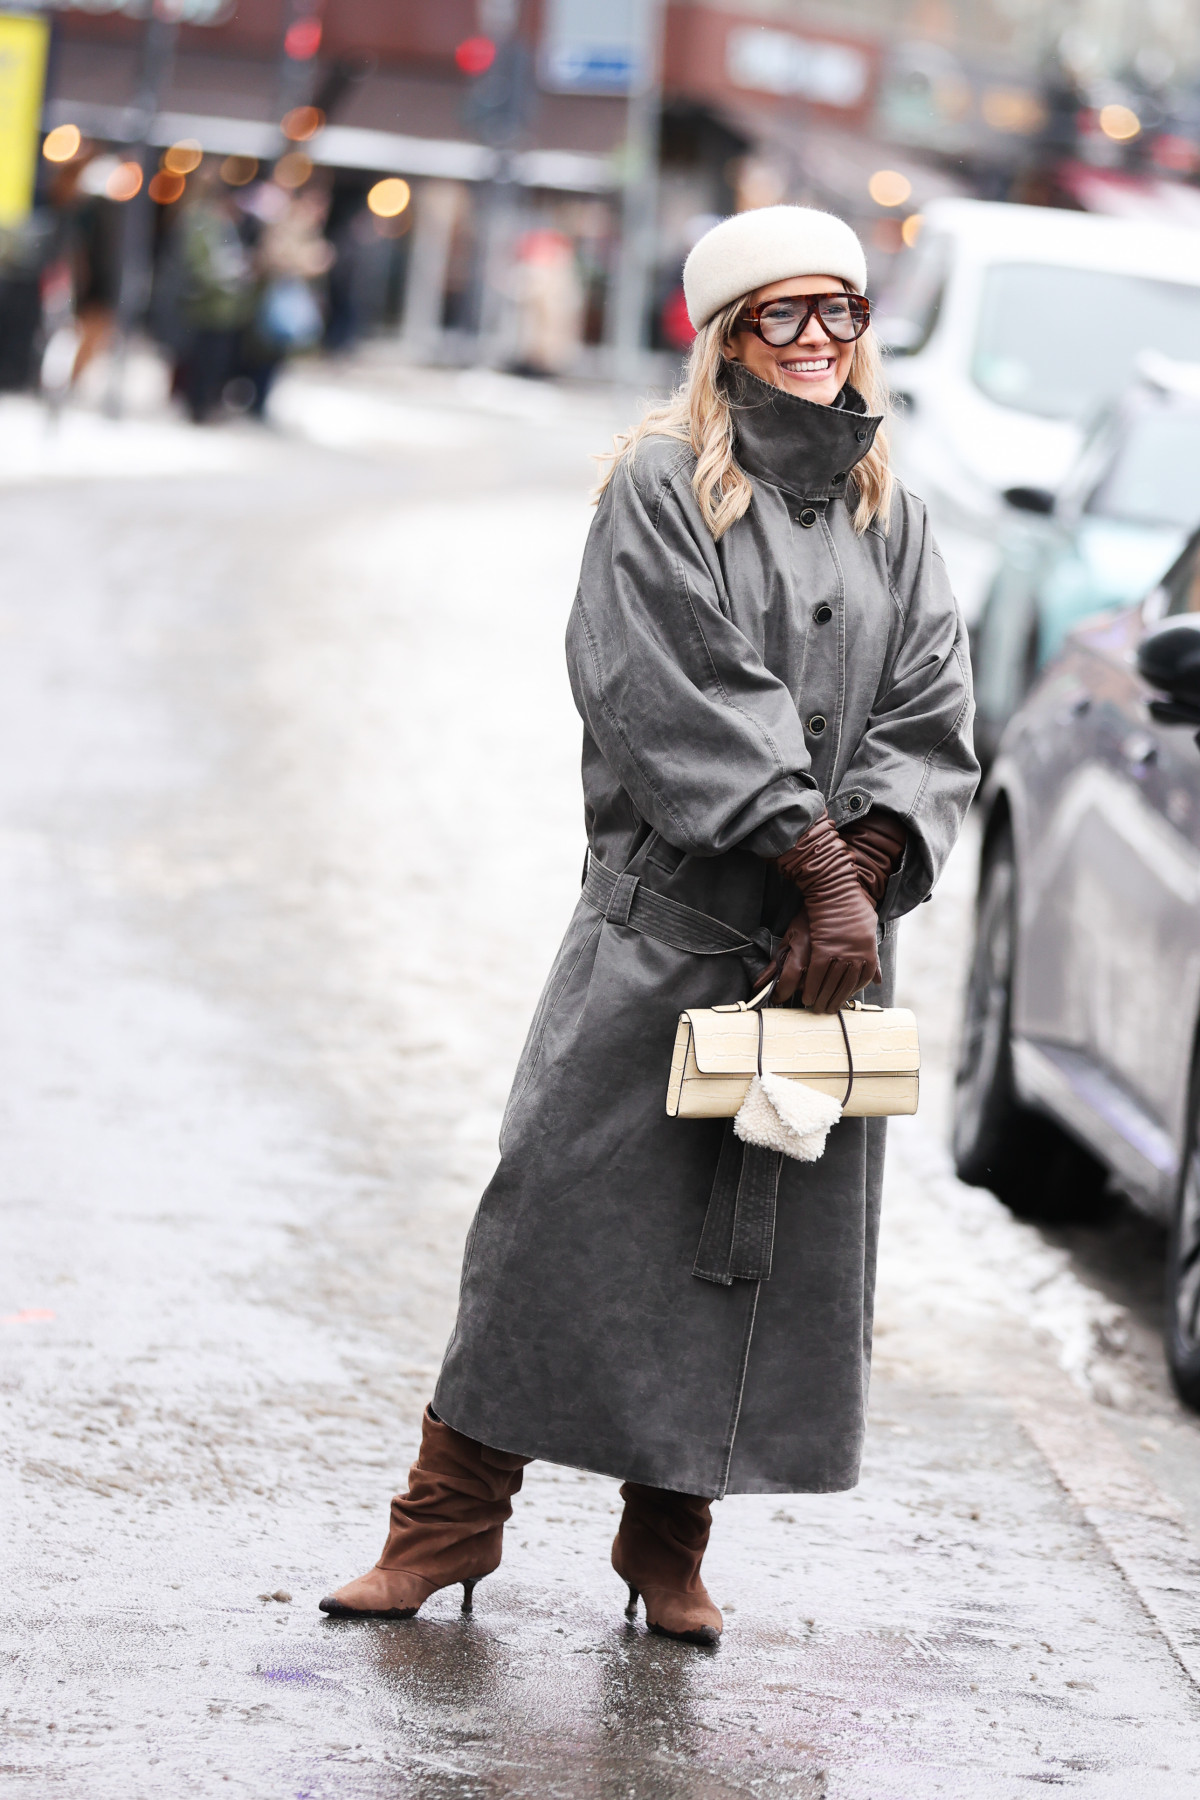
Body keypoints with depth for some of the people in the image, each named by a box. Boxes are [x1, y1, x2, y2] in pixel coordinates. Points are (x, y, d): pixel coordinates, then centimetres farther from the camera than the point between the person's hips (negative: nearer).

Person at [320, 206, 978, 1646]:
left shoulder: (887, 512, 13)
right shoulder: (664, 485, -2)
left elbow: (930, 721, 7)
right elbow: (698, 708, -11)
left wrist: (862, 876, -9)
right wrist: (816, 871, -16)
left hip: (837, 929, 4)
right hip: (668, 916, -4)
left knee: (781, 1241, 4)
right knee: (572, 1205, -4)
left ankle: (669, 1542, 16)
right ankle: (451, 1516, 6)